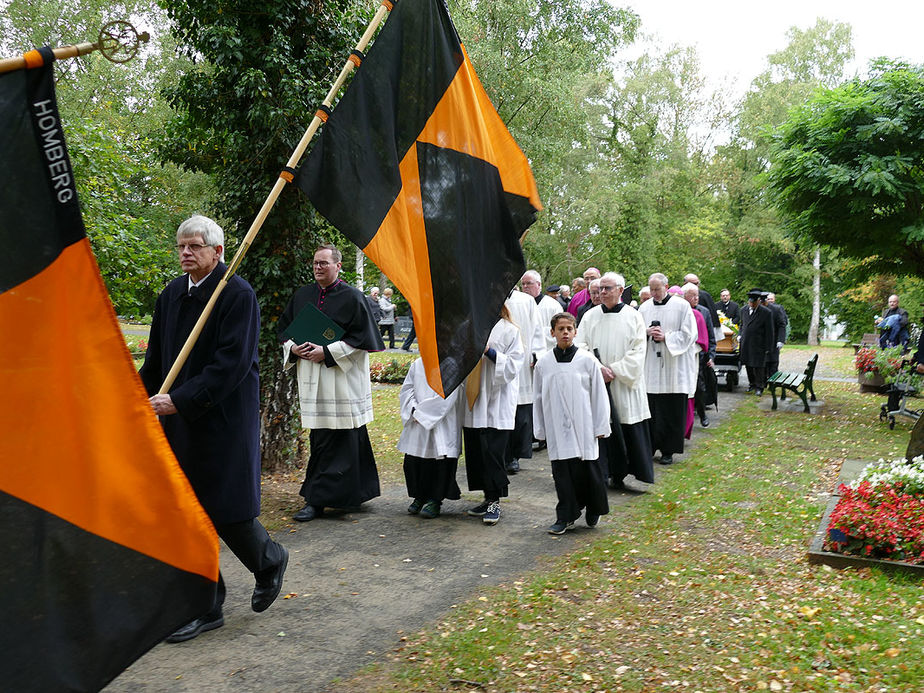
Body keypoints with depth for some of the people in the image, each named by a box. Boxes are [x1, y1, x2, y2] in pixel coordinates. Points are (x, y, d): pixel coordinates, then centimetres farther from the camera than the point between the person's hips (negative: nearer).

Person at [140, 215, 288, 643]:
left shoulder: (237, 294, -12)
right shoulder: (171, 295, 10)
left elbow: (232, 363, -19)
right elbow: (155, 359, 15)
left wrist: (180, 400, -22)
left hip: (225, 421, -7)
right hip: (179, 421, 7)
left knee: (226, 510, 0)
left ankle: (270, 562, 30)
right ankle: (204, 607, 20)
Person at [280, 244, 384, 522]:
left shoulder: (352, 297, -5)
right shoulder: (302, 295, 12)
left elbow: (362, 337, -10)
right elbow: (284, 328, 18)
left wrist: (326, 353, -16)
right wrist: (293, 348, -3)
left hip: (341, 379, -6)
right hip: (310, 378, 6)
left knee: (332, 439, -5)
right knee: (319, 438, 10)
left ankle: (317, 499, -1)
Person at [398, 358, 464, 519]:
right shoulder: (417, 365, 9)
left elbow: (447, 397, -15)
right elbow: (406, 389, 9)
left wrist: (421, 412, -15)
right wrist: (413, 409, -10)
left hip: (441, 426, -5)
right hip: (417, 423, 5)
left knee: (439, 462, -1)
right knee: (413, 461, 7)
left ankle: (435, 500, 13)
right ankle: (419, 496, 25)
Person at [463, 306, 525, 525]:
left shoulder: (509, 331, -3)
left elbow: (513, 365, -10)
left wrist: (489, 351, -20)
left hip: (498, 402, -6)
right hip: (474, 402, 6)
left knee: (492, 452, -7)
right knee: (475, 452, 7)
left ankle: (494, 502, 3)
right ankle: (489, 498, 19)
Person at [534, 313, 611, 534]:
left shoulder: (587, 361, -2)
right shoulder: (543, 363, 3)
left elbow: (599, 395, 2)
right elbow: (539, 398, 10)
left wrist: (600, 427, 1)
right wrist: (540, 430, 10)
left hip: (583, 426, -1)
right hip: (557, 428, 2)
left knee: (587, 470, 4)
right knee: (561, 472, 5)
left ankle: (594, 510, 27)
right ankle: (565, 517, 16)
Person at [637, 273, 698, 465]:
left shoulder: (681, 306, -1)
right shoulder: (644, 307, 10)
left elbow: (689, 334, -3)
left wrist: (666, 337, -12)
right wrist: (647, 332, -7)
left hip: (674, 368, -3)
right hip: (651, 367, 3)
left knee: (672, 411, 0)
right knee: (651, 409, 1)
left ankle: (668, 450, 10)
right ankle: (650, 446, 11)